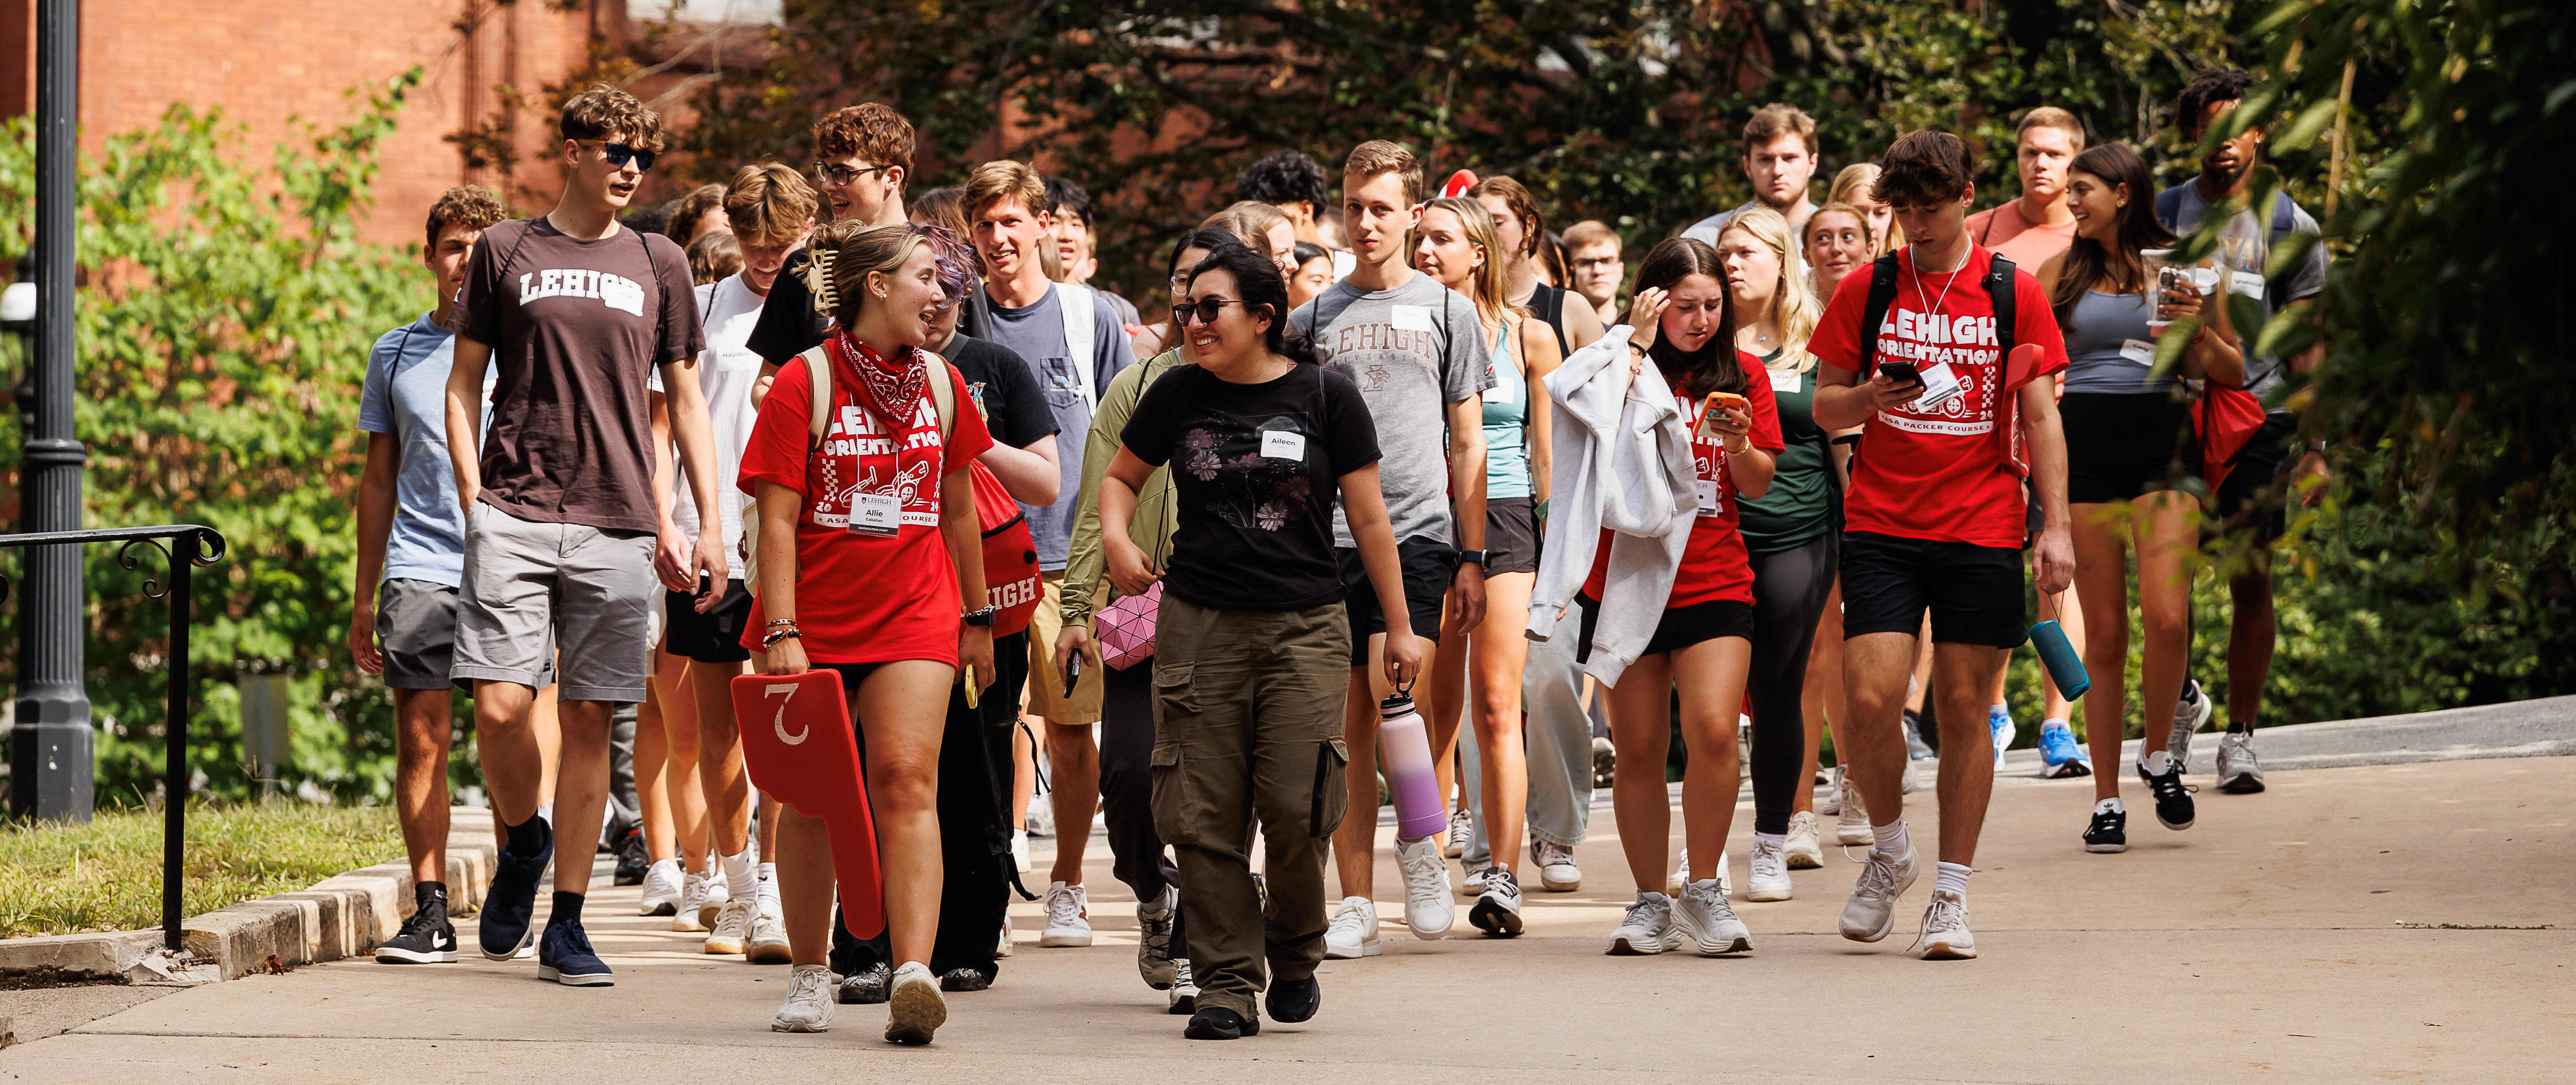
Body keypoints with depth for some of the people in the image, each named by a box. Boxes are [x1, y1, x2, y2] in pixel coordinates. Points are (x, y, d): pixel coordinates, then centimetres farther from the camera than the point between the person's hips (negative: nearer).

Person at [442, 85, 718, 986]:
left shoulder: (658, 265, 12)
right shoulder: (506, 251, 7)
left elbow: (685, 402, 15)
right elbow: (464, 385, 9)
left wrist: (709, 528, 8)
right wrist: (473, 499, -2)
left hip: (616, 523, 1)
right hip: (513, 515, -1)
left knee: (589, 719, 0)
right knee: (500, 706, -12)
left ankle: (566, 923, 7)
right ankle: (521, 844, 17)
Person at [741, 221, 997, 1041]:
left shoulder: (942, 385, 8)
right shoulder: (804, 384, -6)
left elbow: (958, 510, 18)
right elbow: (778, 519, -9)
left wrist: (978, 617, 20)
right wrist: (781, 632, -16)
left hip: (913, 613, 2)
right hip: (816, 620, -2)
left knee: (905, 782, -14)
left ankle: (912, 974, -25)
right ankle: (810, 980, 19)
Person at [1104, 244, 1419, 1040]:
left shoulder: (1325, 396, 1)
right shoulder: (1178, 396, 6)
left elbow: (1369, 519, 5)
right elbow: (1122, 475, 20)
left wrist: (1399, 628, 5)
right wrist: (1116, 536, -2)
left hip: (1306, 625, -2)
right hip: (1199, 623, 2)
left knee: (1294, 805, -9)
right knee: (1205, 815, -3)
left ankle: (1296, 951, 17)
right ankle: (1227, 985, 4)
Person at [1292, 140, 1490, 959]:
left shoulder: (1445, 310, 9)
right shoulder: (1312, 318, 13)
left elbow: (1468, 444, 9)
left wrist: (1472, 558, 3)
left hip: (1417, 530, -2)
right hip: (1328, 537, 2)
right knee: (1352, 726, 2)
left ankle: (1420, 838, 4)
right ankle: (1357, 906, 5)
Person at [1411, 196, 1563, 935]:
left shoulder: (1528, 337, 5)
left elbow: (1547, 451, 6)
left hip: (1504, 517, -2)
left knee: (1496, 706, -9)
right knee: (1433, 707, 1)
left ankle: (1502, 875, -12)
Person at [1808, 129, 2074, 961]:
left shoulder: (2013, 293, 4)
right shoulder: (1867, 290, 6)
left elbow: (2040, 417, 5)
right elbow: (1824, 408, 10)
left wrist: (2056, 526, -2)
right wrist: (1867, 396, -13)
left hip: (1982, 531, 0)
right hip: (1881, 526, 0)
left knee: (1964, 707, 1)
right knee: (1870, 701, -11)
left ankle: (1951, 897, 9)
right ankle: (1890, 852, 15)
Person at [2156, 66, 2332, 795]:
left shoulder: (2289, 226, 5)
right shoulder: (2162, 215, 9)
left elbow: (2307, 344, 4)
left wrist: (2312, 446, -4)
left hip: (2258, 415, -1)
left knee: (2251, 582, -3)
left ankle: (2240, 736, 5)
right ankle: (2181, 698, 25)